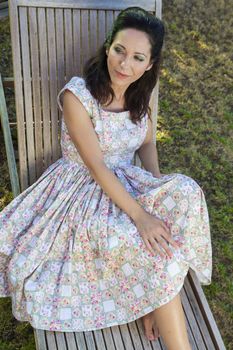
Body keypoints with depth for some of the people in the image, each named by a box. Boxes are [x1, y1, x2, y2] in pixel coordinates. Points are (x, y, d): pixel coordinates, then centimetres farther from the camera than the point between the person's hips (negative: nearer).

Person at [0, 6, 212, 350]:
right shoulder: (77, 95, -20)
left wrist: (159, 187, -10)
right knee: (154, 246, -28)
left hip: (127, 182, 6)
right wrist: (140, 214, -28)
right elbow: (96, 166, -22)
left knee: (185, 193, -24)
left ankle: (152, 303, -13)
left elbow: (147, 144, 9)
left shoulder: (139, 93, -1)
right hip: (83, 191, -5)